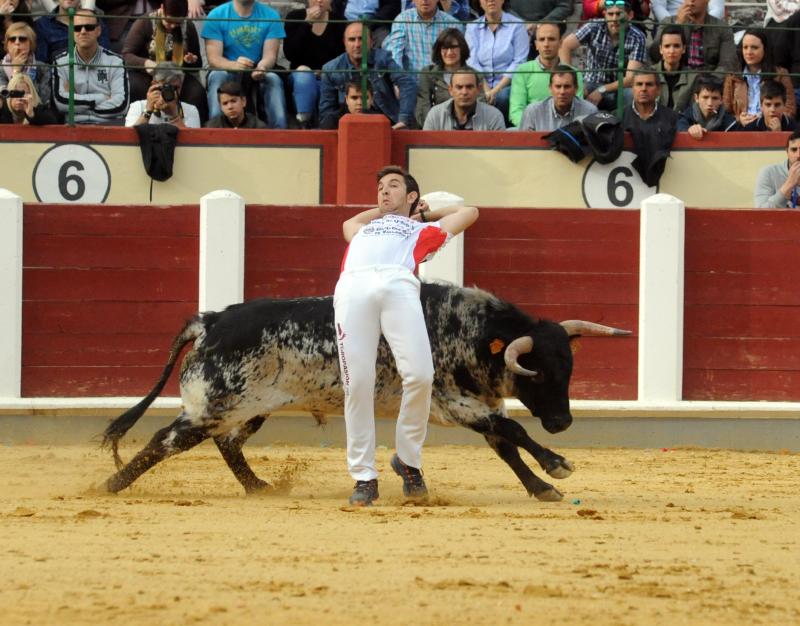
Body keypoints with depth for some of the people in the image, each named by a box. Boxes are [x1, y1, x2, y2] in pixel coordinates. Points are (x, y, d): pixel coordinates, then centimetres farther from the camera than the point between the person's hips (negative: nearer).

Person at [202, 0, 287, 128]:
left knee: (274, 79, -30)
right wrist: (234, 65, -36)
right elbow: (213, 59, -13)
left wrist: (261, 68, -35)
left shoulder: (271, 16, -2)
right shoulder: (216, 16, -6)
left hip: (259, 73, 1)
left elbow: (270, 55, -9)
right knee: (217, 76, -33)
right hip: (227, 70, -1)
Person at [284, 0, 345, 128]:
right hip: (301, 76, -1)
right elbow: (290, 54, -13)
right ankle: (304, 122, -32)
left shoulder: (339, 22, 3)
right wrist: (307, 23, -18)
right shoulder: (294, 17, -1)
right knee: (303, 75, -35)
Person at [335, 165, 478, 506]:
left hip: (399, 285, -2)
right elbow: (349, 222, 65)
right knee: (357, 384, -13)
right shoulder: (363, 229, 43)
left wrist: (422, 214, 54)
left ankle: (408, 459, -1)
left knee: (420, 376, -21)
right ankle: (364, 477, -9)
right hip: (352, 286, 2)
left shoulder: (424, 231, 36)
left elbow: (469, 212, 46)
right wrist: (384, 211, 57)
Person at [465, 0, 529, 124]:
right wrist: (486, 90, -12)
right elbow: (472, 62, 3)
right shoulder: (472, 28, 13)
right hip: (482, 85, 2)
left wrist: (496, 90, -13)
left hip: (507, 85, -2)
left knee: (502, 97, -34)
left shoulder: (517, 25, 4)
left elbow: (518, 62, -3)